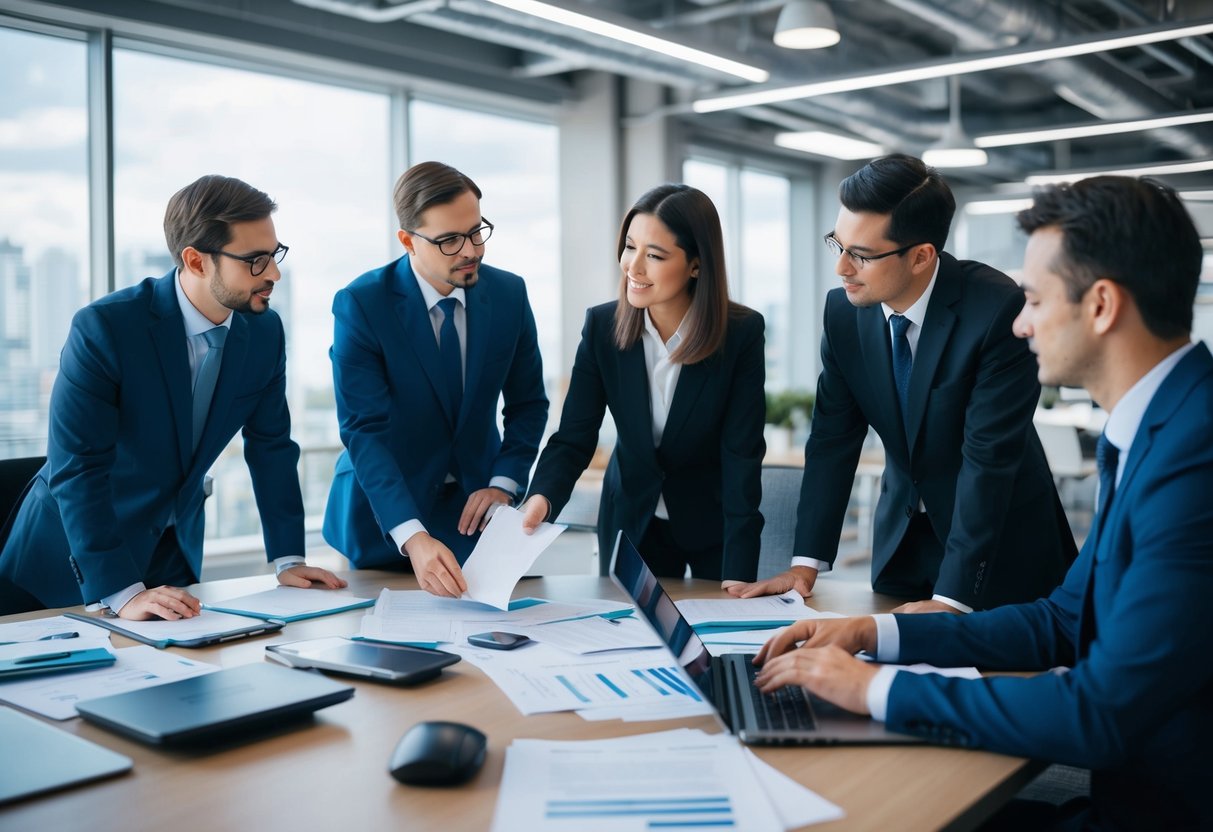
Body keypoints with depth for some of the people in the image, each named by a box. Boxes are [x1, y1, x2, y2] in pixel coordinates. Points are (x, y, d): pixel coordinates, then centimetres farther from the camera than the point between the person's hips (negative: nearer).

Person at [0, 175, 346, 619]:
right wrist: (122, 593, -33)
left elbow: (270, 446, -1)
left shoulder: (265, 331, -9)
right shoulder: (103, 327, -25)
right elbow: (76, 467, -28)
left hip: (176, 548, 5)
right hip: (73, 552, -4)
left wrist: (288, 559, -7)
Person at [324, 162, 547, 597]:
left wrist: (504, 484, -12)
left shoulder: (509, 293, -5)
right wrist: (412, 535, -36)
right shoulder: (360, 304, -17)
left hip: (476, 509, 3)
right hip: (386, 517, -3)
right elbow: (364, 430, -24)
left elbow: (528, 405, 5)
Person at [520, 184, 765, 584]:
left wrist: (738, 579, -25)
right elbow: (573, 438, -13)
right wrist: (541, 498, -34)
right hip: (631, 521, 2)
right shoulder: (602, 325, -13)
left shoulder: (742, 332, -20)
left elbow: (741, 457, -21)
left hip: (714, 522, -2)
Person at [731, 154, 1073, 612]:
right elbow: (833, 439, -5)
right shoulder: (843, 310, -10)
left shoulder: (999, 310, -25)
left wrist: (951, 599, -29)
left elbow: (989, 457, -27)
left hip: (1000, 541, -4)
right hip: (902, 536, 4)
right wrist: (806, 562, -11)